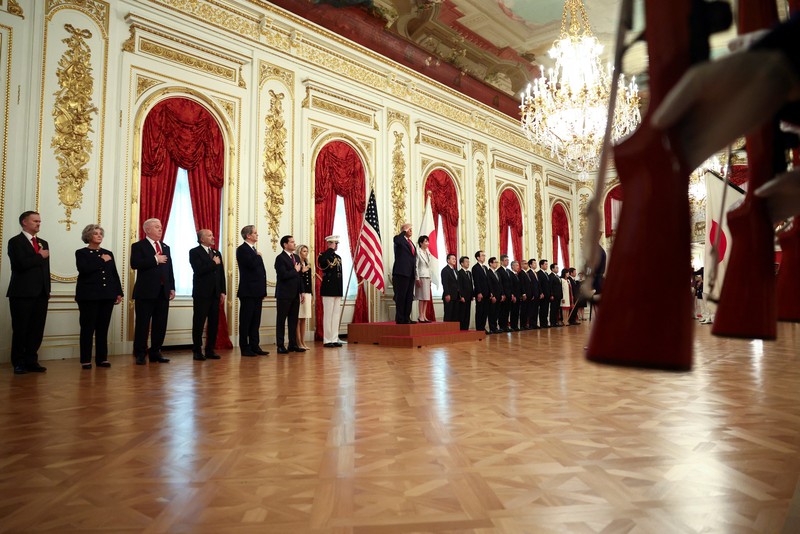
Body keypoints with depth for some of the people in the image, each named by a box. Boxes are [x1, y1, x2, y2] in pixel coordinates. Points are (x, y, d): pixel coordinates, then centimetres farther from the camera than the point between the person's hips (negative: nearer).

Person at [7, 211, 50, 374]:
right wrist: (40, 257, -5)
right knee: (20, 330, 2)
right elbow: (21, 264, -18)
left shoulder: (43, 243, 17)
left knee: (37, 330, 5)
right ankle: (18, 363, 11)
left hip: (41, 294, 6)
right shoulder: (15, 241, -2)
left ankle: (31, 361, 12)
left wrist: (47, 290, 12)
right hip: (22, 293, -5)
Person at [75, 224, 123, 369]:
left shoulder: (108, 253, 15)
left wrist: (119, 292, 7)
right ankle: (86, 360, 6)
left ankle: (102, 358, 11)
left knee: (103, 328, 6)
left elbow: (115, 274, 13)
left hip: (107, 296, 4)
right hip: (89, 296, -4)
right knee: (88, 328, -1)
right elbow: (83, 269, -16)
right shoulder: (81, 253, 3)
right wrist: (101, 260, -12)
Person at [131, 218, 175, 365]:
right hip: (146, 292, -5)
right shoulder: (138, 246, 0)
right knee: (142, 324, 0)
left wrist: (172, 287, 9)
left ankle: (155, 353, 17)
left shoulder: (165, 247, 18)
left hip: (163, 292, 6)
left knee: (160, 325, 7)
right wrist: (155, 260, -16)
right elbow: (135, 264, -17)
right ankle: (140, 354, 10)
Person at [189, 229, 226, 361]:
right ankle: (197, 351, 8)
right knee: (199, 323, 0)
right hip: (202, 294, -6)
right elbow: (199, 270, -18)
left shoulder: (217, 253, 16)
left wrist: (223, 292, 9)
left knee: (214, 323, 7)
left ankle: (210, 350, 15)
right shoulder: (194, 252, -3)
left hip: (215, 294, 6)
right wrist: (213, 263, -9)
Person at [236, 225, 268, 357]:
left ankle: (255, 347, 16)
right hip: (248, 291, -8)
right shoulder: (242, 249, -8)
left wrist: (263, 290, 14)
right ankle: (245, 348, 5)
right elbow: (251, 264, -24)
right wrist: (258, 256, -4)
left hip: (257, 292, 8)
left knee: (256, 321, 10)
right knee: (246, 321, -1)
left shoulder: (255, 250, 18)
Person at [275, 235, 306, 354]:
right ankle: (280, 346, 6)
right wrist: (295, 270, -8)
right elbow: (283, 275, -21)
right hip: (284, 294, -7)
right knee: (281, 320, 2)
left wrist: (301, 292, 12)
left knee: (293, 320, 10)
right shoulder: (280, 258, -9)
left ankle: (293, 344, 17)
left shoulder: (296, 257, 15)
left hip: (295, 294, 7)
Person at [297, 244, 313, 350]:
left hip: (307, 293, 7)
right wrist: (302, 271, -18)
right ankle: (298, 343, -1)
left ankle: (303, 342, 15)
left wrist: (312, 294, 18)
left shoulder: (307, 264, 17)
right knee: (298, 318, -4)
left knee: (304, 319, 10)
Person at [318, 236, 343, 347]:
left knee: (336, 315, 8)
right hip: (328, 290, -7)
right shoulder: (323, 255, -5)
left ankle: (334, 339, 14)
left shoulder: (338, 257, 17)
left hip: (338, 290, 7)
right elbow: (321, 261, -31)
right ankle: (327, 340, 3)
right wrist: (331, 249, -21)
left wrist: (341, 290, 16)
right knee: (328, 315, -3)